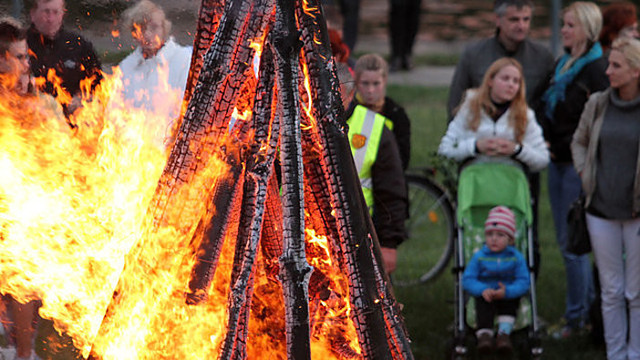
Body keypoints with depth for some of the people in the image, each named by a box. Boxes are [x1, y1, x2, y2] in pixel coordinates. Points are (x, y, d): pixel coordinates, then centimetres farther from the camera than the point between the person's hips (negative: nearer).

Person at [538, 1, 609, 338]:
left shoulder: (597, 69, -13)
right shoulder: (562, 64, 13)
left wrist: (565, 147, -15)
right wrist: (546, 143, 8)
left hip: (579, 164, -9)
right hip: (558, 161, 9)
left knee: (572, 242, -4)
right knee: (566, 240, 13)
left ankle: (576, 316, 7)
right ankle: (588, 305, 24)